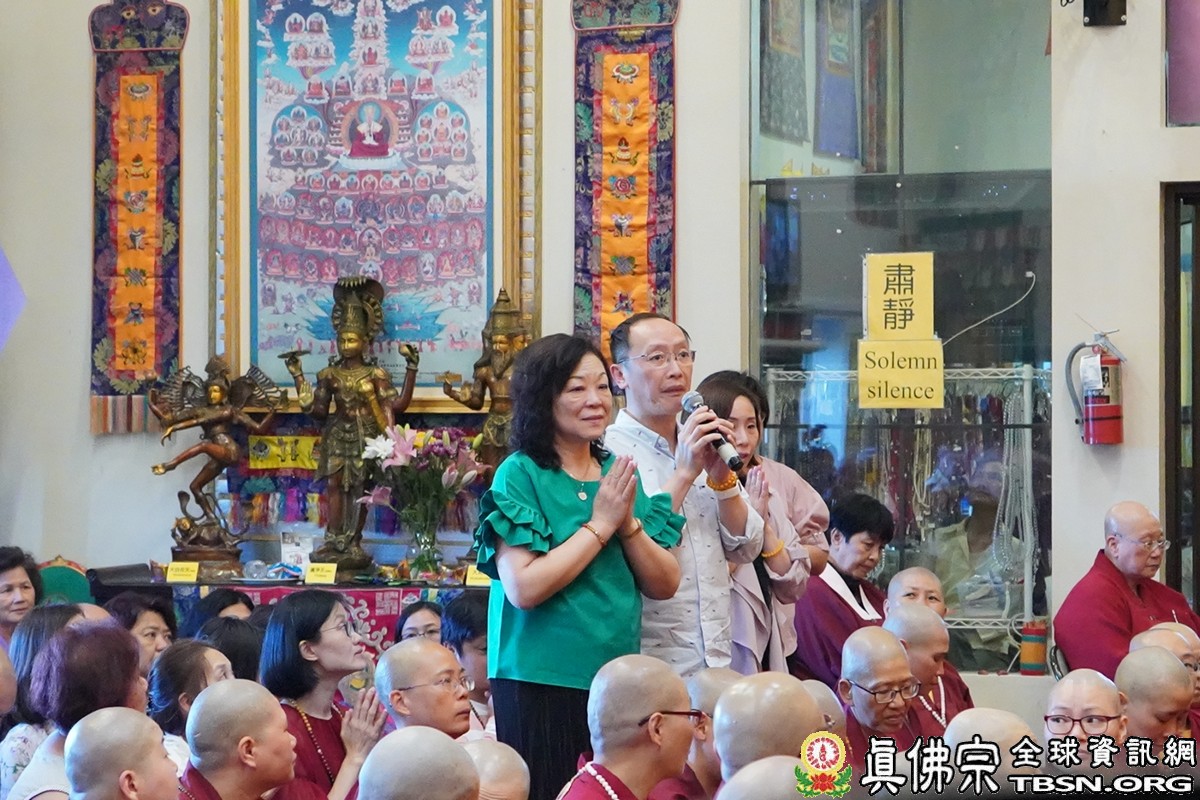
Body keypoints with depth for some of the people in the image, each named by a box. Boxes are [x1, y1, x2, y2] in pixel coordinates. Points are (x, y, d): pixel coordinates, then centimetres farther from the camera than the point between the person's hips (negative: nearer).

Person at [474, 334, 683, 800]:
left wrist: (629, 522, -10)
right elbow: (524, 588, -20)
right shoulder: (519, 475, -8)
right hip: (541, 681, -6)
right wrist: (600, 524, -14)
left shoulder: (619, 472, 9)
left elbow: (664, 585, 6)